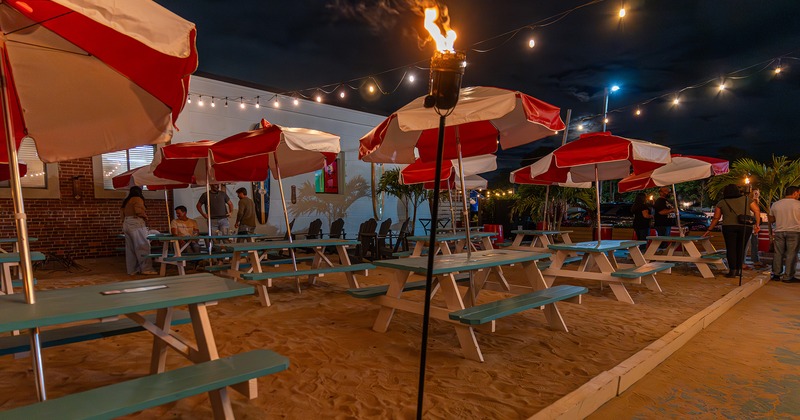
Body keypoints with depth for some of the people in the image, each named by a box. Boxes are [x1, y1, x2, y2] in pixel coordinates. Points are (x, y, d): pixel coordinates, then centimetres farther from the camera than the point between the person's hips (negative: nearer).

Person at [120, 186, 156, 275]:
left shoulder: (126, 201, 20)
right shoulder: (137, 199, -5)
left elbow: (122, 212, 15)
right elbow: (139, 211, -17)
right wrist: (145, 216, -1)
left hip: (126, 224, 9)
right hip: (136, 224, -9)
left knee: (130, 248, 8)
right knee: (143, 246, -9)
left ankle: (132, 270, 10)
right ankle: (146, 269, -12)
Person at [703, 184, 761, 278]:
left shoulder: (721, 203, 8)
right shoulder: (746, 199, 12)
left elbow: (716, 218, 9)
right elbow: (757, 211, 6)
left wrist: (709, 230, 15)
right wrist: (757, 224, 8)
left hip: (729, 227, -2)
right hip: (746, 227, 2)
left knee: (731, 248, 2)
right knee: (741, 248, 11)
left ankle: (732, 270, -3)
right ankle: (739, 270, 14)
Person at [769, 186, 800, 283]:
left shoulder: (775, 204, 5)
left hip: (779, 231, 3)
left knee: (778, 253, 9)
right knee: (791, 254, 0)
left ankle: (776, 274, 12)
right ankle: (789, 277, 1)